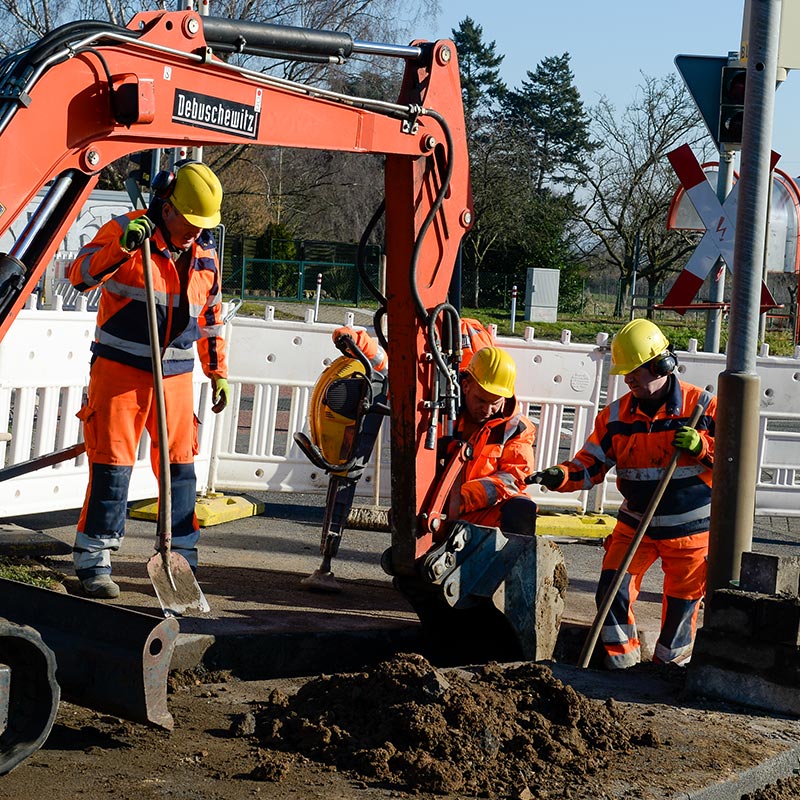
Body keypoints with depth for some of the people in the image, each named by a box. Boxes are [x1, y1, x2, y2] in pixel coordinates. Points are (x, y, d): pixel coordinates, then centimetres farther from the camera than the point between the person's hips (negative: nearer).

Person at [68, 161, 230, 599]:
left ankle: (182, 559, 13)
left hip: (175, 374, 5)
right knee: (112, 463, -4)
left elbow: (211, 315, 19)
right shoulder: (125, 230, -6)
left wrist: (217, 371, 17)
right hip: (120, 368, -4)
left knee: (180, 465, 5)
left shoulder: (204, 253, 9)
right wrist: (121, 246, -32)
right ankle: (93, 562, 4)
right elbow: (81, 274, -17)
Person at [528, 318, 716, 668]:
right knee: (612, 588, -10)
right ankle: (622, 659, 7)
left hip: (689, 530, -2)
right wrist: (560, 476, -21)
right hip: (636, 524, 2)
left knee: (681, 603, 8)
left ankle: (670, 663, 30)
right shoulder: (616, 415, -2)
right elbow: (590, 465, -2)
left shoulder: (703, 406, -11)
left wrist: (702, 446, -25)